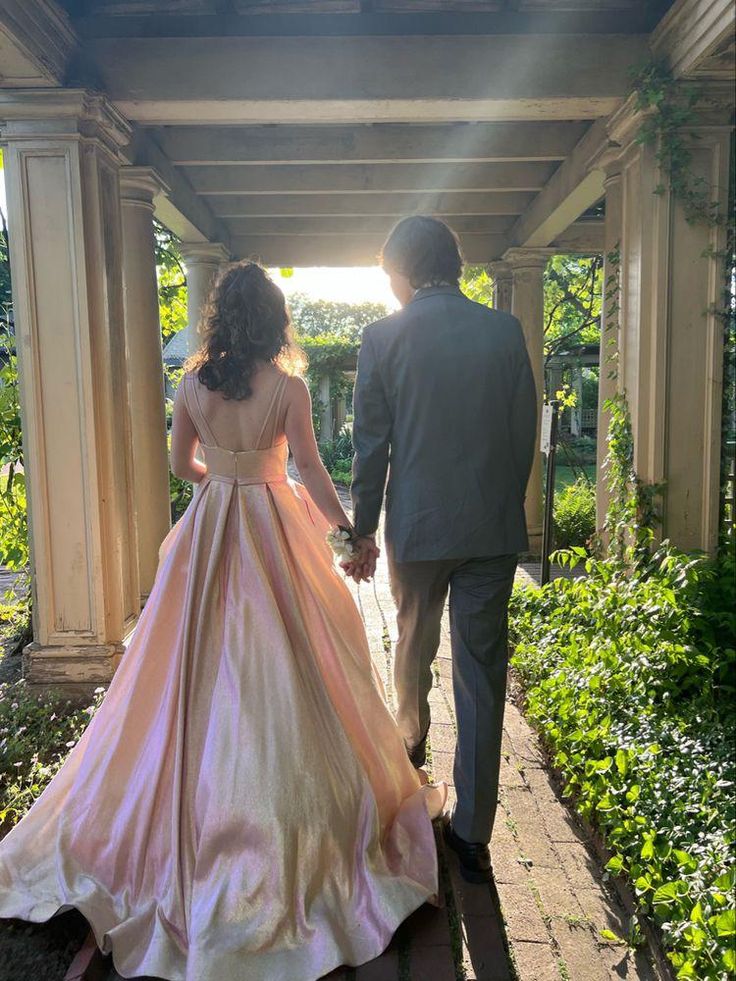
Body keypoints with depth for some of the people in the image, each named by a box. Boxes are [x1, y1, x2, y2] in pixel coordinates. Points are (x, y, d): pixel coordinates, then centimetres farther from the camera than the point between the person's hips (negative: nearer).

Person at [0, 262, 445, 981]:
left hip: (207, 531, 3)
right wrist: (350, 528, -2)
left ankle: (199, 795, 29)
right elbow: (309, 469, -12)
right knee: (277, 664, 7)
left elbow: (181, 464, 7)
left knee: (203, 664, 15)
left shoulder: (192, 383, -1)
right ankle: (283, 797, 18)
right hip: (273, 532, -3)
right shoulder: (286, 386, -10)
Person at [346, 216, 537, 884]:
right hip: (494, 528, 1)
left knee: (414, 642, 24)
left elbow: (371, 445, -4)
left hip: (417, 526, 0)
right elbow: (525, 434, 3)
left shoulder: (384, 338, -5)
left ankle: (411, 741, 50)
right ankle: (472, 835, 14)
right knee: (482, 672, 6)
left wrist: (363, 529, 6)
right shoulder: (505, 331, 1)